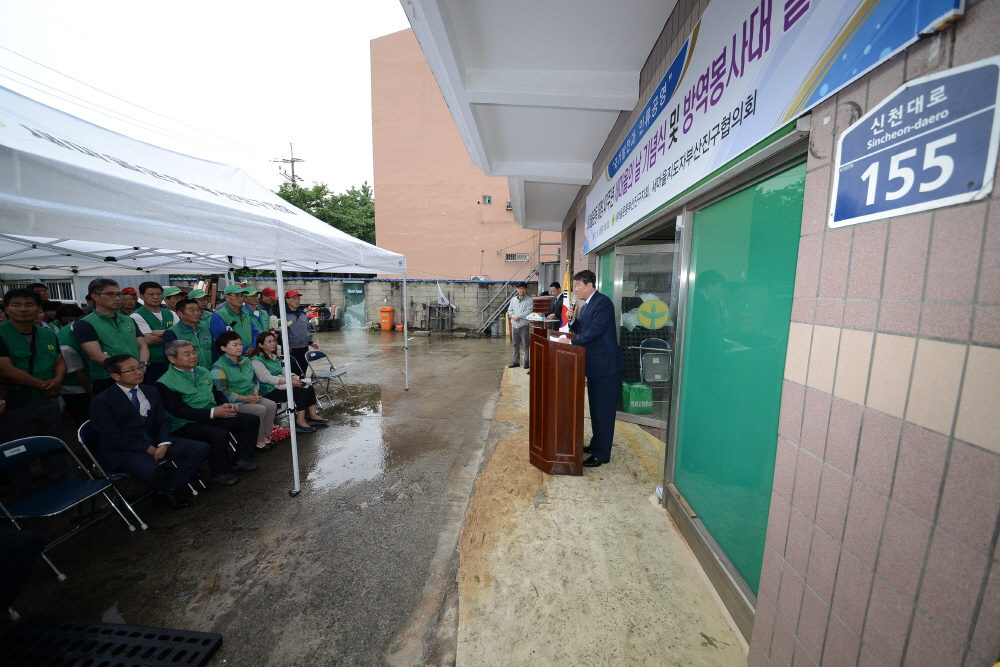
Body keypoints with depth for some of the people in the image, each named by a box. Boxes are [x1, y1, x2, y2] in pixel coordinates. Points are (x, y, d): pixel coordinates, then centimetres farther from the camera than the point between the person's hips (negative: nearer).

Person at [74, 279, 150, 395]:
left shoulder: (129, 320, 15)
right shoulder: (85, 324, -2)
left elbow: (143, 346, 10)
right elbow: (97, 356, -13)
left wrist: (142, 364, -10)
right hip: (107, 382, -4)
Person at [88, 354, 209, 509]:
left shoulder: (151, 391, 7)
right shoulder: (102, 402, -9)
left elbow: (162, 420, 5)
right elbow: (113, 436, -14)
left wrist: (164, 443, -13)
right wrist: (148, 448, -19)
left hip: (155, 440, 5)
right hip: (121, 449, -5)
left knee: (200, 449, -12)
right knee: (149, 469, -36)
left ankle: (168, 490, -1)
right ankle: (169, 489, -2)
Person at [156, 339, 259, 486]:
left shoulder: (203, 372, 11)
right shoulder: (165, 383, -11)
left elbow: (216, 393, 16)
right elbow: (179, 410, -19)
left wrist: (226, 404, -6)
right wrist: (213, 412, -28)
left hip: (214, 417, 7)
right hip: (186, 424, -7)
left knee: (251, 420, -7)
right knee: (220, 434, -34)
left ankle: (240, 459, 6)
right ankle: (220, 473, -9)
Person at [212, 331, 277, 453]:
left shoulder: (245, 361, 10)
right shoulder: (218, 367, -13)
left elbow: (255, 379, 18)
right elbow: (222, 393, -18)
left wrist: (256, 393, -2)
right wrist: (246, 398, -19)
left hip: (251, 398, 7)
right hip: (233, 402, -7)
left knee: (271, 405, -14)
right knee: (260, 410, -25)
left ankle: (265, 436, -3)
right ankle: (258, 441, -8)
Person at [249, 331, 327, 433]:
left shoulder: (274, 356, 18)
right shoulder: (256, 360, -10)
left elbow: (283, 371, 15)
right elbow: (267, 378, -19)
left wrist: (293, 377, -6)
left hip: (281, 384, 8)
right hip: (269, 391, -8)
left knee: (309, 388, -10)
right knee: (301, 392, -26)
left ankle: (313, 416, -6)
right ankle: (300, 422, -21)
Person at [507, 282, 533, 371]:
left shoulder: (529, 300, -4)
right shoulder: (513, 299, 10)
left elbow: (528, 312, -14)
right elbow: (510, 310, 8)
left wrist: (518, 316, -16)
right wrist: (513, 316, -11)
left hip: (524, 325, -5)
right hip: (514, 325, 5)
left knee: (526, 345, -1)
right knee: (515, 344, 11)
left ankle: (526, 362, 8)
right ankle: (516, 362, 20)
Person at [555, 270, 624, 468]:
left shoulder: (603, 302, -16)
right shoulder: (586, 305, 13)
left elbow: (595, 331, -25)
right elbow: (582, 330, 15)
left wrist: (571, 341, -21)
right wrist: (573, 320, -3)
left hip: (606, 365, -9)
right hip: (594, 365, 9)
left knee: (604, 410, 1)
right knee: (595, 409, 19)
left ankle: (602, 454, 13)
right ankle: (596, 445, 34)